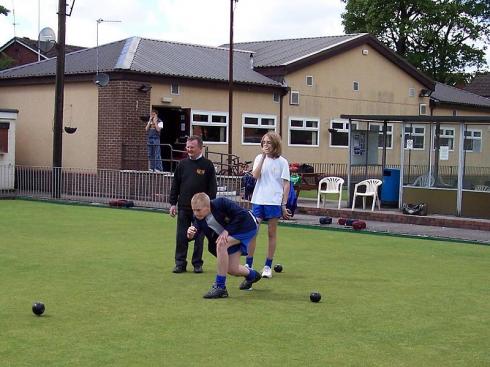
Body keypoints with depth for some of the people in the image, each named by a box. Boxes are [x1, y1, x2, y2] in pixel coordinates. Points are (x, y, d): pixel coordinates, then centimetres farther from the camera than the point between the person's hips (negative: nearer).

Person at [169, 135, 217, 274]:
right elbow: (175, 185, 10)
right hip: (183, 207, 2)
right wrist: (173, 203, 5)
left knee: (199, 237, 6)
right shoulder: (182, 164, 6)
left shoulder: (208, 165, -2)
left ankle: (197, 264, 15)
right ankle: (180, 263, 10)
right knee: (181, 237, 3)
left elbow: (212, 188, -1)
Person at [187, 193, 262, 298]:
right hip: (231, 235, 7)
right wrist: (190, 234, -43)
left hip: (247, 226, -7)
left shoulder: (221, 203, -31)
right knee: (232, 269, 4)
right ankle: (252, 275, 41)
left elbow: (242, 214, -29)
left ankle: (220, 287, -24)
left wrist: (227, 231, -30)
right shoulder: (199, 218, -14)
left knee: (221, 244, -31)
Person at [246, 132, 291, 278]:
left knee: (272, 233, 5)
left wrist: (284, 205, -4)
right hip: (258, 200, 2)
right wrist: (263, 158, -11)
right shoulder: (259, 158, 8)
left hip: (274, 201, -2)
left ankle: (268, 266, 13)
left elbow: (286, 184, 1)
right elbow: (255, 176, -8)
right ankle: (249, 264, 7)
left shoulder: (282, 162, 1)